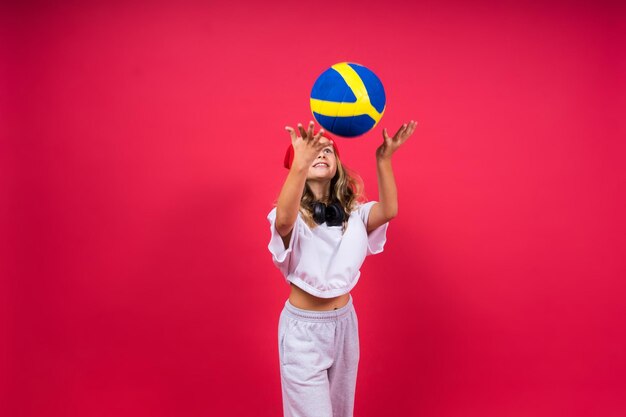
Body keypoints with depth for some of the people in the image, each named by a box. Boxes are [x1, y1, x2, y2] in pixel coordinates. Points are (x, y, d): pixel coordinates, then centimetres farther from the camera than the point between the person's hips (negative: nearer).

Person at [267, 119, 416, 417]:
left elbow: (388, 211, -24)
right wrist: (300, 164, -56)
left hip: (345, 322, 5)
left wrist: (384, 160, -39)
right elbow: (283, 220, -40)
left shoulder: (353, 212, -3)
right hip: (303, 327, -4)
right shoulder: (292, 216, -15)